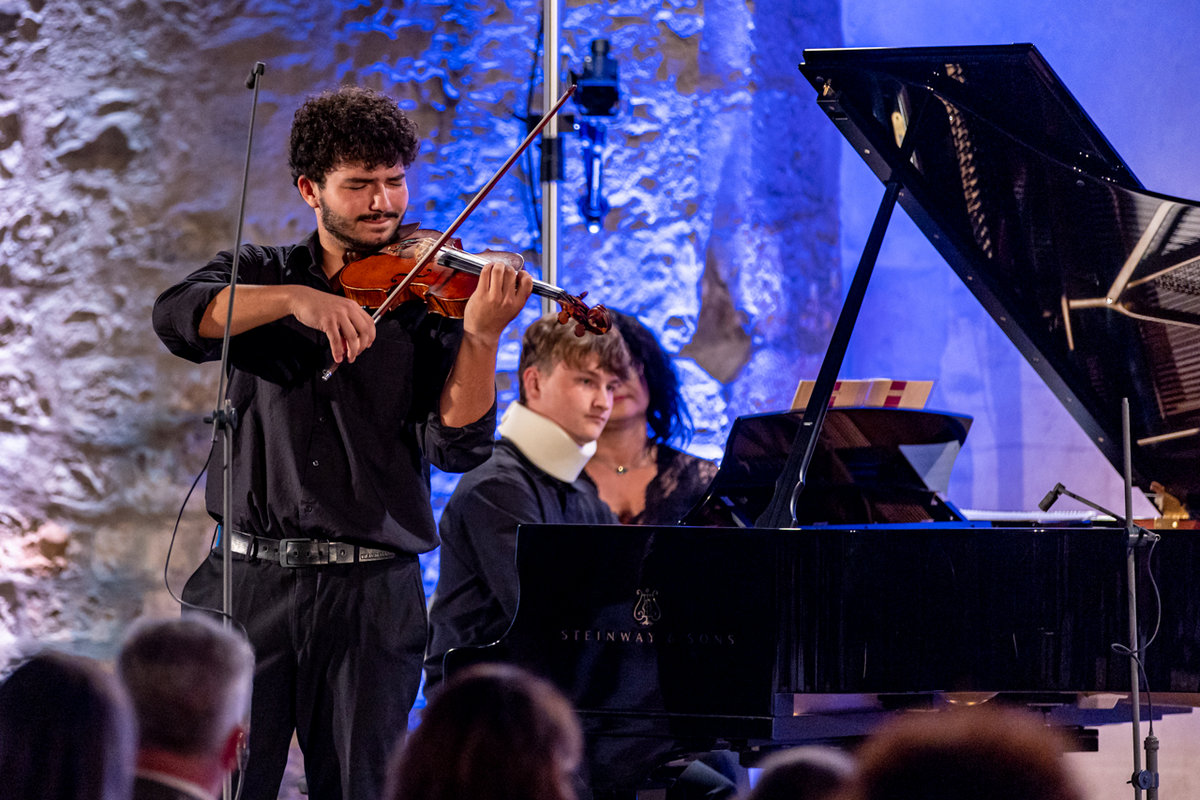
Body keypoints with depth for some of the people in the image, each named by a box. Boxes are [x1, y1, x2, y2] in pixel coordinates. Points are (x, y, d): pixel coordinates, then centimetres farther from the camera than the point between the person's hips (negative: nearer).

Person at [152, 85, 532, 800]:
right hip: (249, 581, 0)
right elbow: (176, 317, -12)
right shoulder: (259, 275, 10)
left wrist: (481, 335, -20)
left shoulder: (428, 304, 6)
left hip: (372, 598, 0)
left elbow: (459, 446, -5)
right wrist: (297, 298, -25)